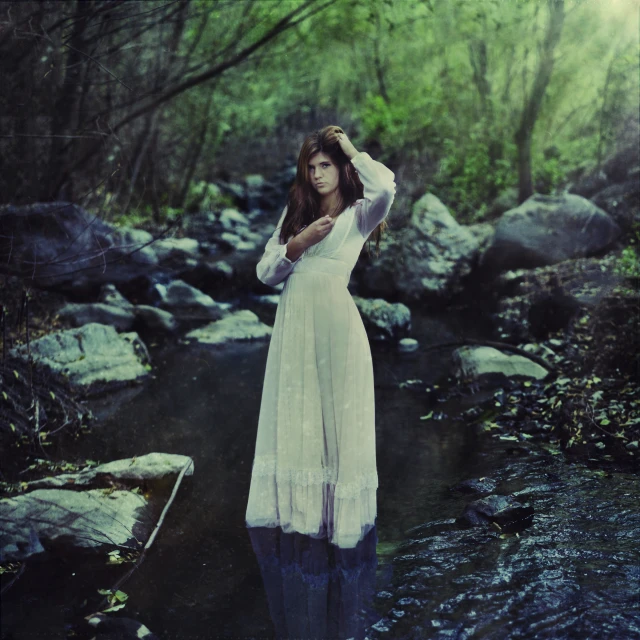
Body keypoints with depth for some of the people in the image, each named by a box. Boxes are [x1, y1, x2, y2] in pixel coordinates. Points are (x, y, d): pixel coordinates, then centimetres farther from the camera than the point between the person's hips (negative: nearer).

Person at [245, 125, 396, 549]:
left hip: (335, 321, -5)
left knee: (336, 417, 2)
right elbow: (265, 273, 10)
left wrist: (352, 151, -5)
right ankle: (299, 509, 21)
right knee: (295, 419, 10)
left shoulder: (359, 214, 2)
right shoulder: (295, 212, 16)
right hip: (293, 322, 5)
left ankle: (339, 514, 12)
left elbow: (386, 187, -23)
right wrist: (300, 243, -7)